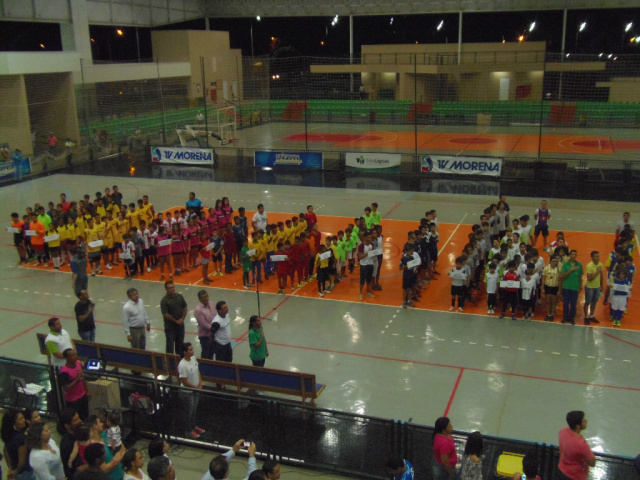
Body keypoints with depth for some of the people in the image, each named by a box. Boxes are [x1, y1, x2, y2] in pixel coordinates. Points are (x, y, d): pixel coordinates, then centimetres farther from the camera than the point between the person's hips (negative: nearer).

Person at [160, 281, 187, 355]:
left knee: (180, 343, 16)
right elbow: (165, 314, -16)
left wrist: (182, 319, -7)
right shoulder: (164, 300, -15)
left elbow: (185, 308, 6)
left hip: (180, 324, 5)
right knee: (170, 343, 3)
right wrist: (176, 321, -13)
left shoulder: (179, 297, 0)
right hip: (170, 326, -5)